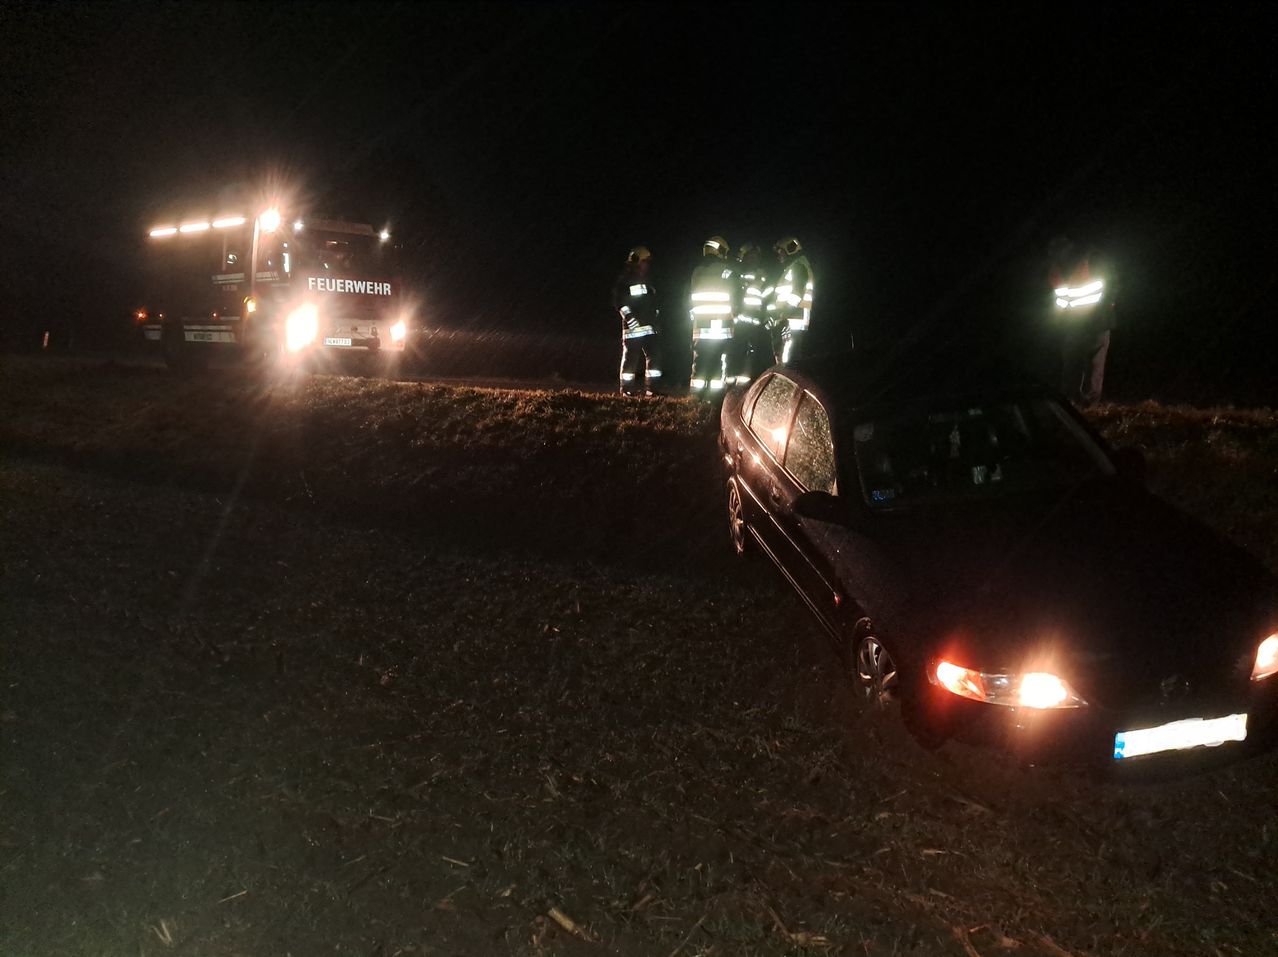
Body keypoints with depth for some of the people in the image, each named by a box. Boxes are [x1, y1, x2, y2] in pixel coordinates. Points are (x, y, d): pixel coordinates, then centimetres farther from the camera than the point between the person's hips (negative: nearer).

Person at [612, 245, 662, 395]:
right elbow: (620, 303, -10)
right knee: (631, 357, -4)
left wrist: (657, 319, 17)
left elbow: (653, 303, 26)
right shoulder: (624, 281, -3)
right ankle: (627, 388, 4)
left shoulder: (647, 281, 21)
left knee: (653, 356, 0)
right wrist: (630, 318, -20)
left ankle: (651, 387, 5)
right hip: (633, 327, -7)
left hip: (649, 327, 7)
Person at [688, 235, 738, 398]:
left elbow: (690, 300, 12)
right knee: (719, 361, 0)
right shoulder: (727, 272, -4)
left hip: (700, 326, 4)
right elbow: (736, 298, -4)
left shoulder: (696, 272, 8)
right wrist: (733, 313, 14)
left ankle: (696, 396, 4)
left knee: (699, 361, 6)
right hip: (721, 324, -3)